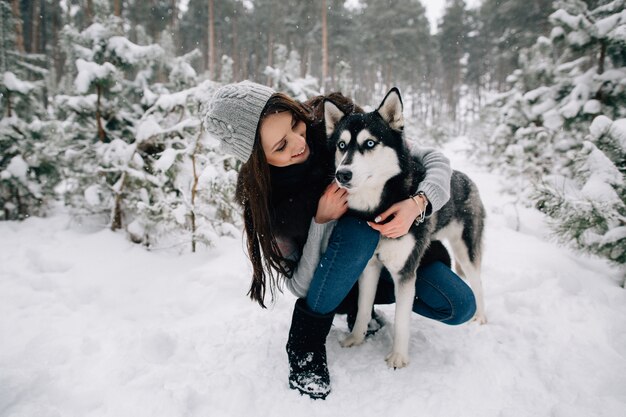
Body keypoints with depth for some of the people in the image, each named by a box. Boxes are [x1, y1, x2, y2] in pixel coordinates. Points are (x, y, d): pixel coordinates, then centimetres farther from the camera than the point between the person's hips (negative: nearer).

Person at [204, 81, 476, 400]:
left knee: (460, 307, -17)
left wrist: (418, 202, -38)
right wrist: (321, 221, -34)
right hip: (336, 275, -2)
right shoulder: (264, 201, -23)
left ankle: (361, 305, 5)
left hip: (392, 247, 3)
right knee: (359, 220, -37)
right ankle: (307, 336, -15)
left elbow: (434, 159, -16)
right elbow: (299, 286, -20)